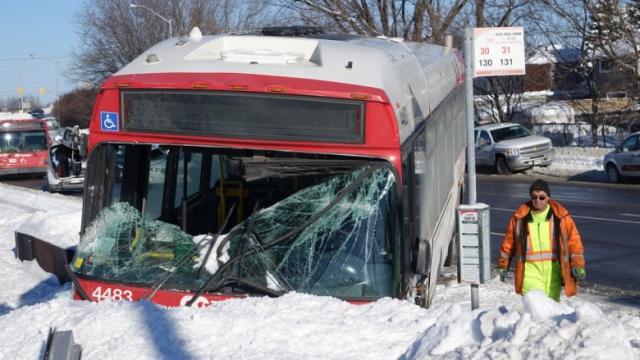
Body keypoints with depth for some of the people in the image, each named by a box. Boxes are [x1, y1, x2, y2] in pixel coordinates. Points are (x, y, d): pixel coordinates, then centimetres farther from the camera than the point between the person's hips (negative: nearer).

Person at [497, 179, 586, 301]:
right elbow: (508, 242, 14)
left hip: (553, 269, 1)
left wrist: (577, 265, -3)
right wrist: (503, 265, 17)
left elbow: (574, 240, 4)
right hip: (530, 269, -1)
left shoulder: (561, 216, 1)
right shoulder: (520, 217, 3)